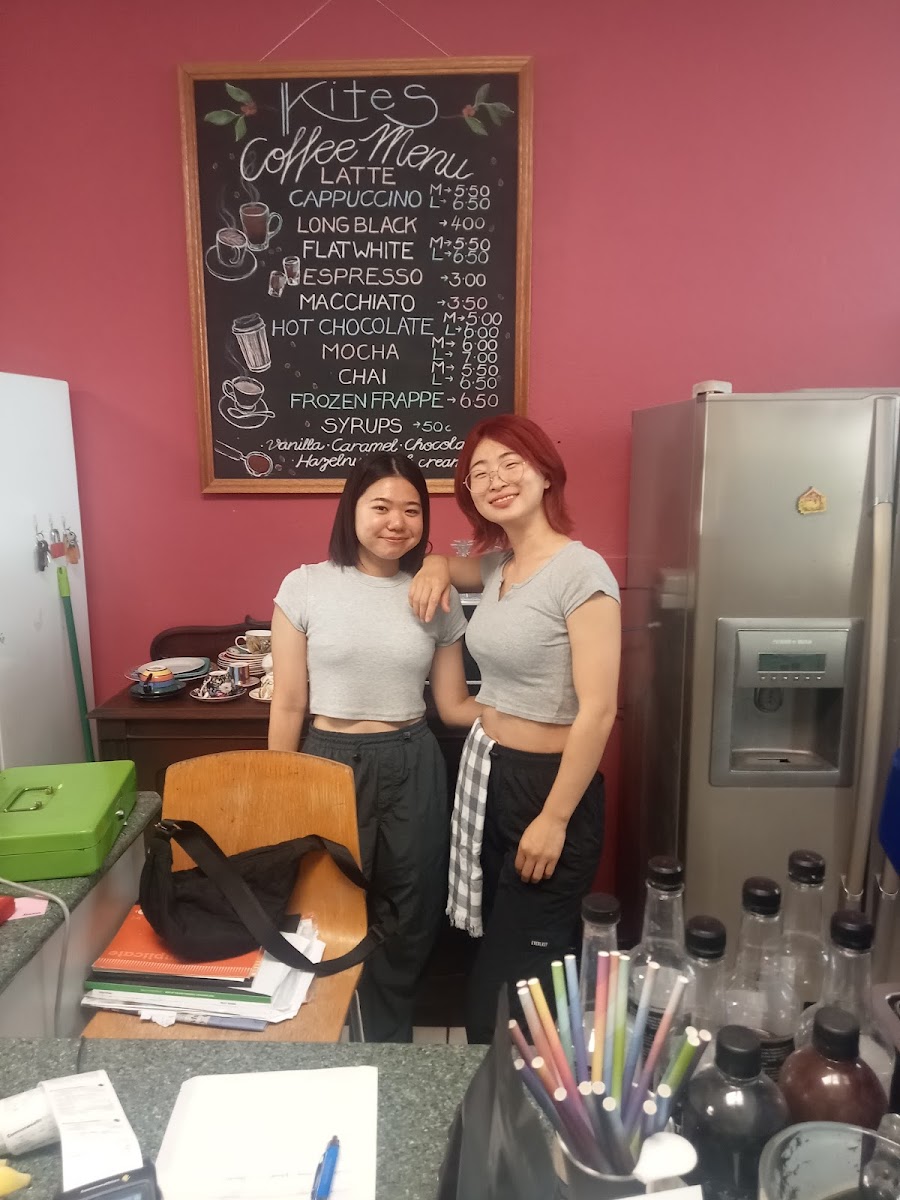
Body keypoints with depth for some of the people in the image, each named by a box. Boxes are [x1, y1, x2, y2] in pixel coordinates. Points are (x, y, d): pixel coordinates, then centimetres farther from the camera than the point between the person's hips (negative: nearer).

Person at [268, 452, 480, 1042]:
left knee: (409, 922, 13)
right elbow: (289, 704, -1)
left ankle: (388, 1045, 39)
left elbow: (454, 705, 4)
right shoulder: (305, 586, -4)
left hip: (412, 769, 2)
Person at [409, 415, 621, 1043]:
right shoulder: (496, 564, 4)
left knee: (518, 979, 6)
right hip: (486, 772, 8)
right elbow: (449, 562, 27)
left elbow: (597, 710, -20)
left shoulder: (581, 572, -19)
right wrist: (436, 566, 3)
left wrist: (554, 820, -17)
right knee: (497, 956, 21)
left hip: (548, 782, -7)